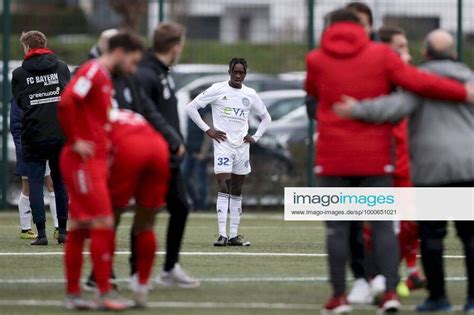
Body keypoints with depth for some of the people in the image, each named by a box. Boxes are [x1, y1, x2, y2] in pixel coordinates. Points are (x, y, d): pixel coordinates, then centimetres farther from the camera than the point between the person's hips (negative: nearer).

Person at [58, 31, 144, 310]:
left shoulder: (105, 78, 19)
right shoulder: (92, 72, -11)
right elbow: (66, 102, -25)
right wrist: (75, 141, -19)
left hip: (96, 162, 10)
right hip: (84, 162, -10)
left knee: (79, 228, 10)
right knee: (103, 224, -11)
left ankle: (73, 294, 13)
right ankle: (105, 294, -10)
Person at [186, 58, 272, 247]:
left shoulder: (250, 95, 9)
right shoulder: (217, 90, -3)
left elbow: (266, 117, 23)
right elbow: (191, 107, -2)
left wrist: (255, 137, 10)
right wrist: (207, 129, -6)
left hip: (242, 146, 4)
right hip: (223, 144, -4)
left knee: (237, 192, 7)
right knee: (224, 188, -14)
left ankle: (234, 235, 11)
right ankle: (222, 235, -17)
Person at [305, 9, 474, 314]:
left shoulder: (316, 60, 0)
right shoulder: (380, 54, -4)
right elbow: (417, 81, -12)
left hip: (334, 156, 0)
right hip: (374, 157, 0)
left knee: (338, 226, 6)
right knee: (383, 225, 5)